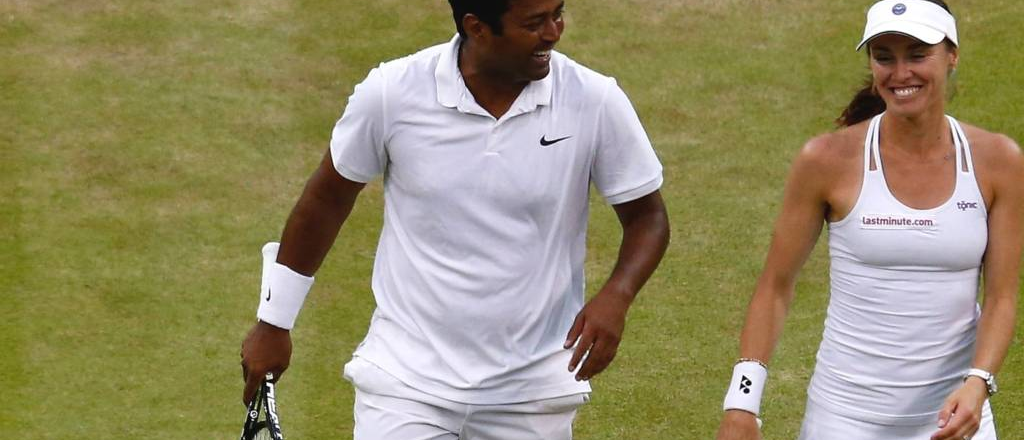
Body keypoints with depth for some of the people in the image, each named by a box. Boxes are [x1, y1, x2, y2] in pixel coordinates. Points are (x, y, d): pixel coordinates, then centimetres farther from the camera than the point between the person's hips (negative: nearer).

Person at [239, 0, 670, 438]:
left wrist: (615, 295, -19)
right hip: (406, 382, -1)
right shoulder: (391, 93, -10)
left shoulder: (596, 102, -10)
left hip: (531, 400, 1)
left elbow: (647, 215, 2)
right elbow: (328, 197, 5)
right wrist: (273, 321, 12)